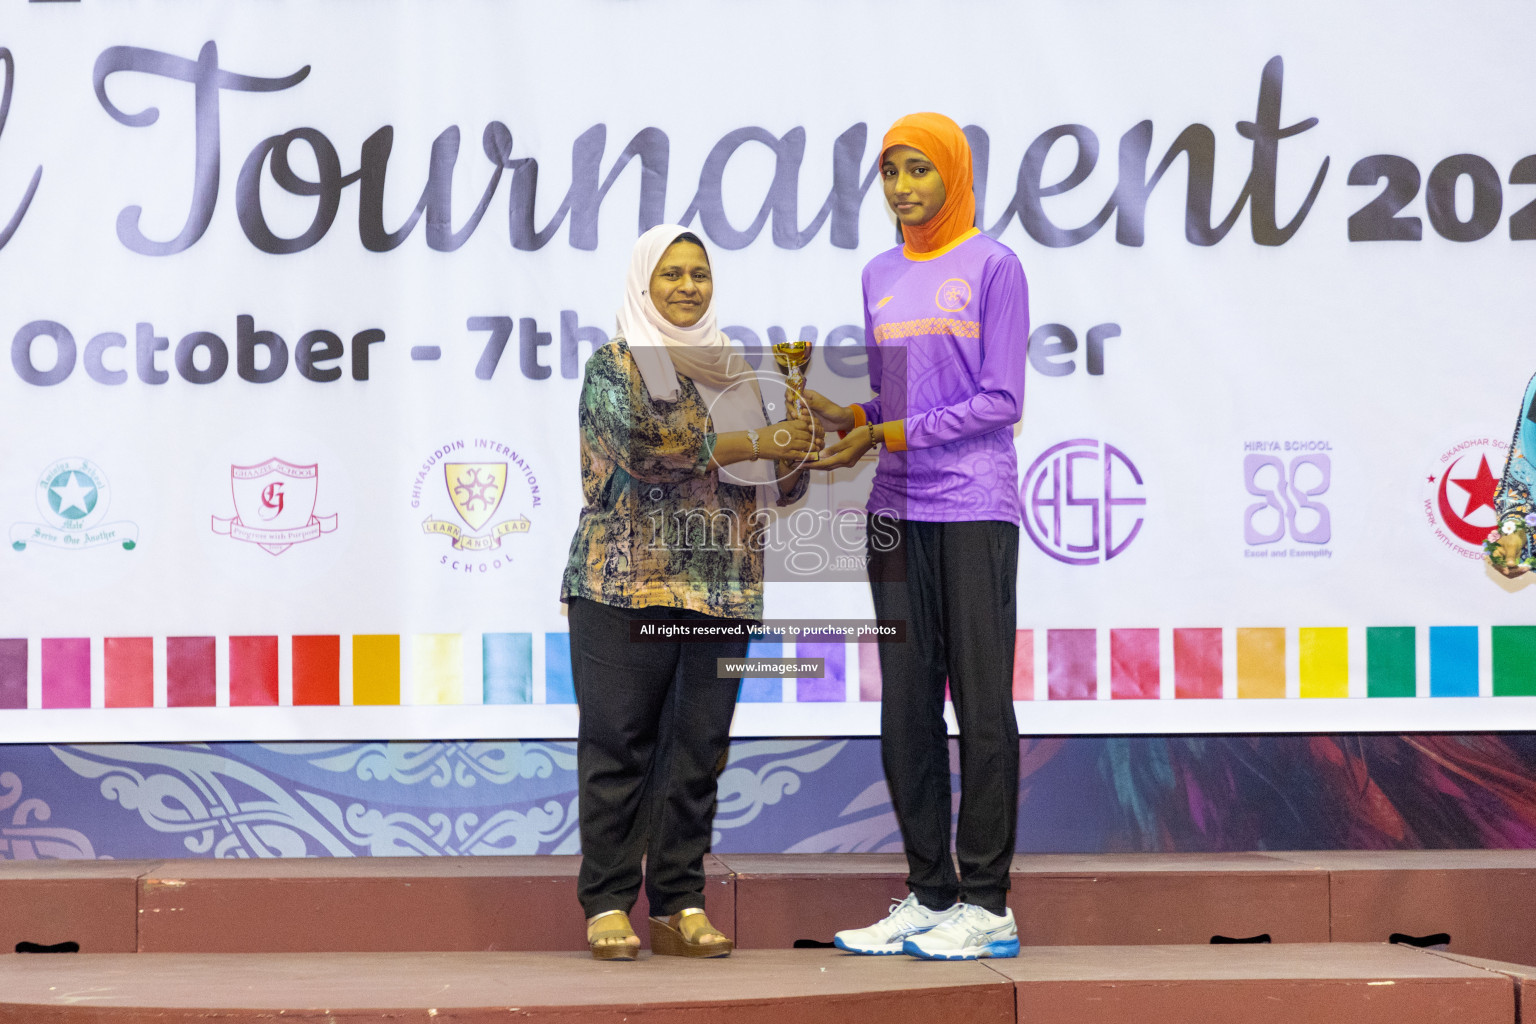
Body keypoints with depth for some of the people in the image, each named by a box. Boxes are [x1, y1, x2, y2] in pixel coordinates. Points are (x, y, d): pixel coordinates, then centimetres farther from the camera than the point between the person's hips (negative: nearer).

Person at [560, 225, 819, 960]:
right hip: (627, 584, -5)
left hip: (720, 590, 5)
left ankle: (679, 907, 9)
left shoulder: (734, 370, 18)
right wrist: (760, 440, -14)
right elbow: (647, 440, -16)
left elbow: (780, 487, 18)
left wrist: (797, 443, -5)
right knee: (619, 745, -4)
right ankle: (608, 906, 2)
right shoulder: (613, 366, 3)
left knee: (698, 748, 4)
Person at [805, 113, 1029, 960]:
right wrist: (845, 418, -1)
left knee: (980, 701, -4)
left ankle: (987, 903, 0)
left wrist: (885, 436, -13)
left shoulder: (992, 268, -2)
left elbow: (1000, 402, -8)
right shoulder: (880, 277, 16)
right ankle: (929, 895, 12)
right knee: (906, 706, 5)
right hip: (898, 514, 6)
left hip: (974, 512, -6)